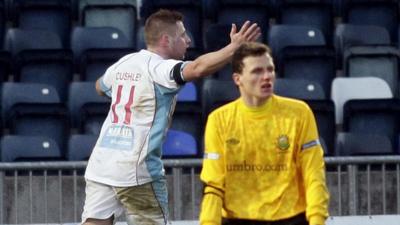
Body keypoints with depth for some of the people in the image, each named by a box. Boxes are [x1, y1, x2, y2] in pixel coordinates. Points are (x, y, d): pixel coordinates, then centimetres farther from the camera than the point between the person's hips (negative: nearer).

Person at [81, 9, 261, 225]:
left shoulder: (123, 64, 13)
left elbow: (100, 86, 35)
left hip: (100, 165, 7)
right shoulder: (159, 69, -10)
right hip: (136, 170, -7)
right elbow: (198, 68, -30)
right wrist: (235, 47, -31)